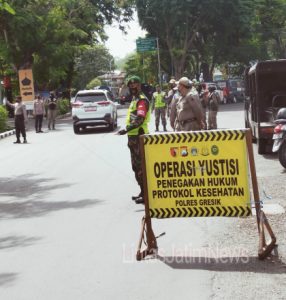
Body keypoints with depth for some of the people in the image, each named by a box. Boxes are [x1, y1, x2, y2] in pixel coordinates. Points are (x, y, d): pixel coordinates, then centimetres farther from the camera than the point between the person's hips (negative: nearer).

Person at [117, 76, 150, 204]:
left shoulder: (142, 100, -12)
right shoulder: (134, 99, 20)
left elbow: (139, 120, -24)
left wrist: (126, 129, -30)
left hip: (139, 136, -10)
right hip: (133, 136, 10)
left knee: (141, 165, -10)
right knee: (136, 166, 15)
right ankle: (143, 191, 23)